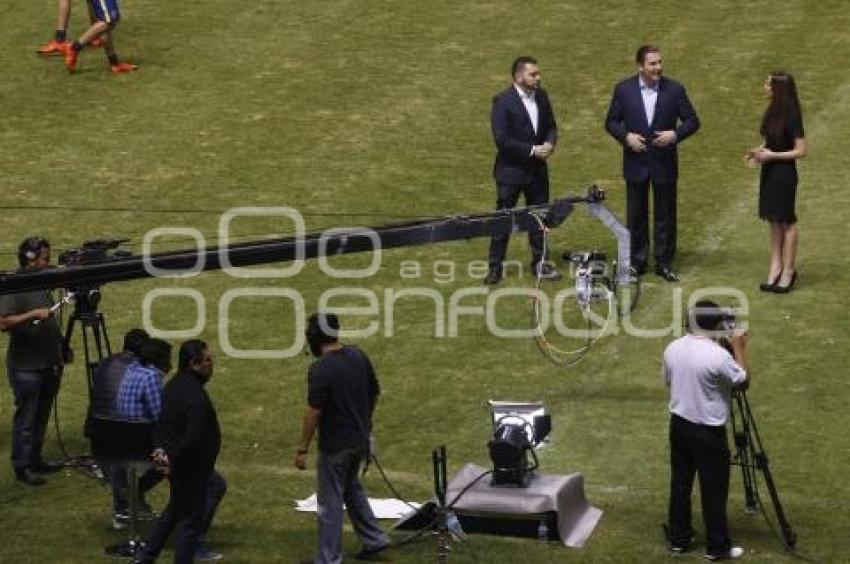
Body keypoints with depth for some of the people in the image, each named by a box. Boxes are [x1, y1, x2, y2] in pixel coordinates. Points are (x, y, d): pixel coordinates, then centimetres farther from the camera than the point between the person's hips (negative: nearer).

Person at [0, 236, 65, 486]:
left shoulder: (43, 284, 11)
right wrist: (33, 315, -27)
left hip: (48, 363, 8)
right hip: (26, 366, -8)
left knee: (41, 416, 14)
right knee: (25, 418, -3)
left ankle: (35, 459, 23)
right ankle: (22, 467, 3)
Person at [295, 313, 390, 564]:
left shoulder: (321, 369, -24)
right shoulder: (358, 355, -1)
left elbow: (313, 412, -23)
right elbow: (374, 392, 9)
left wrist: (302, 448, -14)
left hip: (335, 444, -8)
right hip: (360, 439, 8)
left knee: (330, 500, 3)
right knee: (351, 488, 27)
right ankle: (373, 538, 27)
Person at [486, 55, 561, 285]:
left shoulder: (541, 96, 4)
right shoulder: (503, 101, -15)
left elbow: (551, 125, 12)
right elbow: (501, 139, -19)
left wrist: (550, 143, -10)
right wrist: (532, 150, -21)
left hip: (537, 169, 6)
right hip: (511, 171, -6)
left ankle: (540, 263, 23)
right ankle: (495, 267, 11)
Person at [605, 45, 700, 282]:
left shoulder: (675, 89, -5)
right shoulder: (624, 89, -4)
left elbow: (692, 121, -1)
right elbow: (611, 122, 2)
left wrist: (675, 134, -18)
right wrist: (626, 136, -15)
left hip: (664, 163, 0)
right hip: (636, 162, 0)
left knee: (665, 215, 7)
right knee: (636, 215, 9)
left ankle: (664, 263, 17)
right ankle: (637, 261, 21)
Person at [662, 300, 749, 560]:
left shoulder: (672, 349, -2)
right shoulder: (718, 355, -22)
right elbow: (743, 381, -7)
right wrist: (738, 349, 1)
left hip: (679, 424, 6)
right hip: (708, 431, -6)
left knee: (680, 483, 16)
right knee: (713, 489, 5)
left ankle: (678, 538, 25)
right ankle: (717, 547, 13)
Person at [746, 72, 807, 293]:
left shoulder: (790, 116, -19)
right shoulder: (773, 111, 5)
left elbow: (801, 151, -18)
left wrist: (772, 155, -20)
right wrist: (759, 150, 0)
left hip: (784, 173, -8)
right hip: (769, 172, 8)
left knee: (786, 221, 4)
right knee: (773, 220, 13)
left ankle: (788, 270, 15)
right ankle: (776, 267, 21)